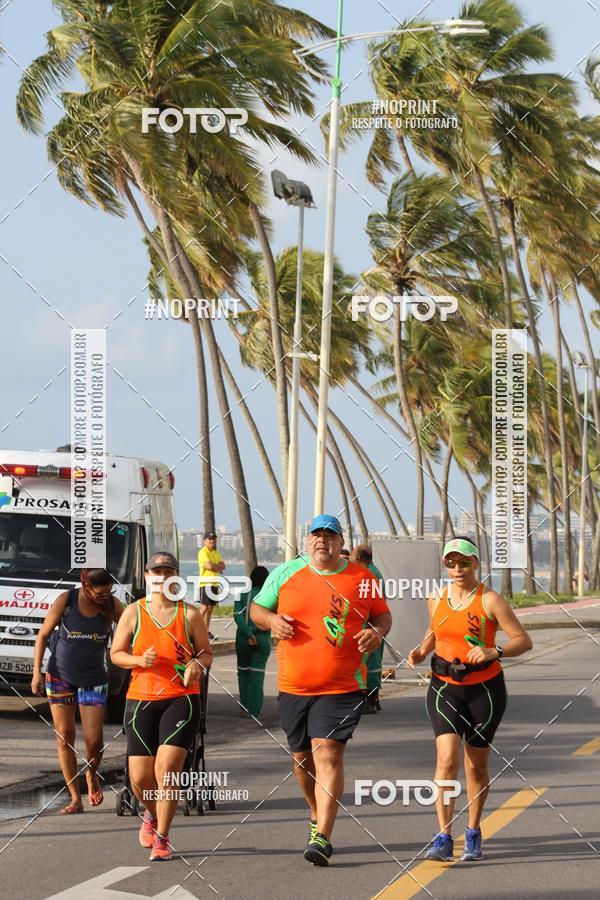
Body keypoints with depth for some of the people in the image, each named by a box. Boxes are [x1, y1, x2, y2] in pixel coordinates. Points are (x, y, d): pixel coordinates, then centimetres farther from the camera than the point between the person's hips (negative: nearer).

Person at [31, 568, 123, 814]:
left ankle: (92, 776, 26)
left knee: (94, 740, -8)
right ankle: (75, 799, 7)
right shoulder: (66, 600, -12)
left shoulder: (113, 605, -8)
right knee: (64, 737, -1)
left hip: (93, 680, 0)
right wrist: (37, 672, -7)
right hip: (60, 676, 0)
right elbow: (43, 635, -3)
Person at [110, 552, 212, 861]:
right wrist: (139, 660, -12)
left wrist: (198, 665, -12)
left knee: (166, 770, -15)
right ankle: (152, 816, 34)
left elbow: (206, 652, 11)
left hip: (181, 699, -1)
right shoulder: (134, 612, 5)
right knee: (140, 777, -1)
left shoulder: (189, 614, 4)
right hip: (141, 700, 1)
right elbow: (116, 653, 8)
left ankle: (161, 839, -1)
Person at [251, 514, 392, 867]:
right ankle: (317, 816, 41)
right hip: (294, 686, 3)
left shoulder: (362, 579, 2)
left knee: (328, 754, -15)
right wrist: (271, 620, -8)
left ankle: (323, 837, -17)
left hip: (342, 688, -3)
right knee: (302, 757, 14)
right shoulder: (286, 573, 5)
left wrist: (378, 632, -9)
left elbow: (382, 614, 13)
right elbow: (257, 608, 14)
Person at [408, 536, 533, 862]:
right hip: (445, 688, 2)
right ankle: (443, 838, -17)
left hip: (484, 689, -2)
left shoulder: (489, 600, -10)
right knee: (446, 759, -15)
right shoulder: (436, 599, 3)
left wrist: (493, 652, -28)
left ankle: (473, 833, 28)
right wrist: (422, 651, 4)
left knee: (476, 765, 8)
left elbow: (524, 640, -11)